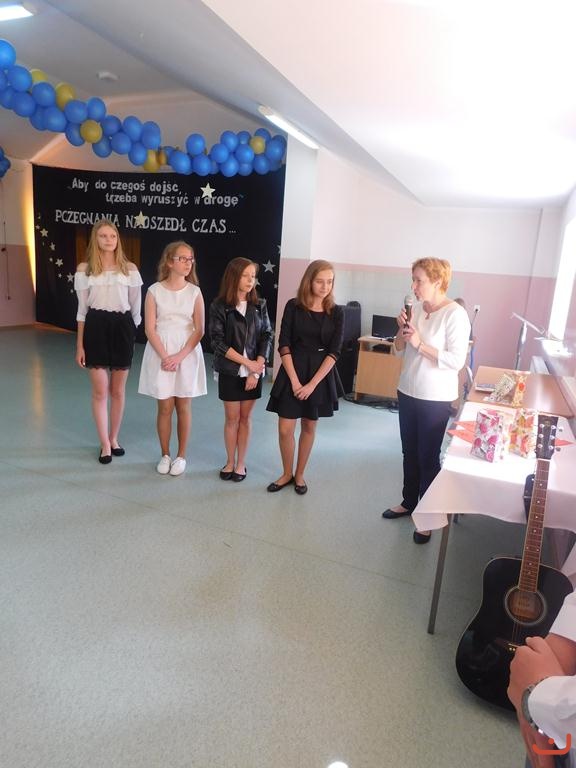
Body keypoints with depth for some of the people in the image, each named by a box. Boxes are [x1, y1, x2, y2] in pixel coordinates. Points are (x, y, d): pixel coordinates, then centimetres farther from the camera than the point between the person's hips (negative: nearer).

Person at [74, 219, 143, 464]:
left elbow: (136, 308, 9)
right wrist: (79, 344, 3)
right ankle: (105, 445, 13)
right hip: (96, 328, -1)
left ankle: (114, 439, 26)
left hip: (122, 328, 1)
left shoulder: (130, 269, 4)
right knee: (100, 391, 0)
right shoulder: (85, 269, 3)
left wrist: (134, 335, 9)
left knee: (118, 391, 9)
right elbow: (82, 309, 5)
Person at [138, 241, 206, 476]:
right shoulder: (154, 291, -2)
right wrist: (165, 356, -15)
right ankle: (165, 455, 21)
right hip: (161, 353, -1)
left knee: (183, 406, 7)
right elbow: (150, 329, -5)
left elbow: (199, 330, -4)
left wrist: (180, 356, -13)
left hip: (187, 354, 1)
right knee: (165, 407, 4)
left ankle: (181, 455, 21)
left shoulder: (194, 292, 0)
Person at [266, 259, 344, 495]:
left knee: (309, 427, 12)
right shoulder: (293, 306, -4)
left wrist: (312, 383, -14)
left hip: (320, 374, 1)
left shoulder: (336, 312, -2)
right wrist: (294, 379, -14)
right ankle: (287, 473, 22)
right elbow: (284, 345, -6)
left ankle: (299, 474, 29)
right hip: (293, 371, 0)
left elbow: (333, 352, -6)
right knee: (285, 429, -1)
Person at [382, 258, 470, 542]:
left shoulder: (455, 314, -16)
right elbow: (399, 347, 10)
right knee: (409, 452, 18)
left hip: (435, 399, -6)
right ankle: (408, 502, 36)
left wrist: (420, 343, -24)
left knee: (428, 457, 4)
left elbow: (456, 361, -22)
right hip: (408, 391, 7)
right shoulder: (417, 307, 2)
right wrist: (403, 329, -9)